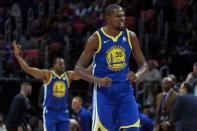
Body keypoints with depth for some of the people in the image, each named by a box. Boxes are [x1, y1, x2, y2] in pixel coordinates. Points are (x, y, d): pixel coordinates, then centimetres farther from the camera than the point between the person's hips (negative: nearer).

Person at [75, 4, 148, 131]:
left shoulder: (130, 37, 2)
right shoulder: (96, 38, -8)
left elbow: (143, 64, 9)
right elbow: (79, 67, -4)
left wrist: (137, 75, -14)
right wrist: (97, 80, -21)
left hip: (125, 91, 3)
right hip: (104, 92, -3)